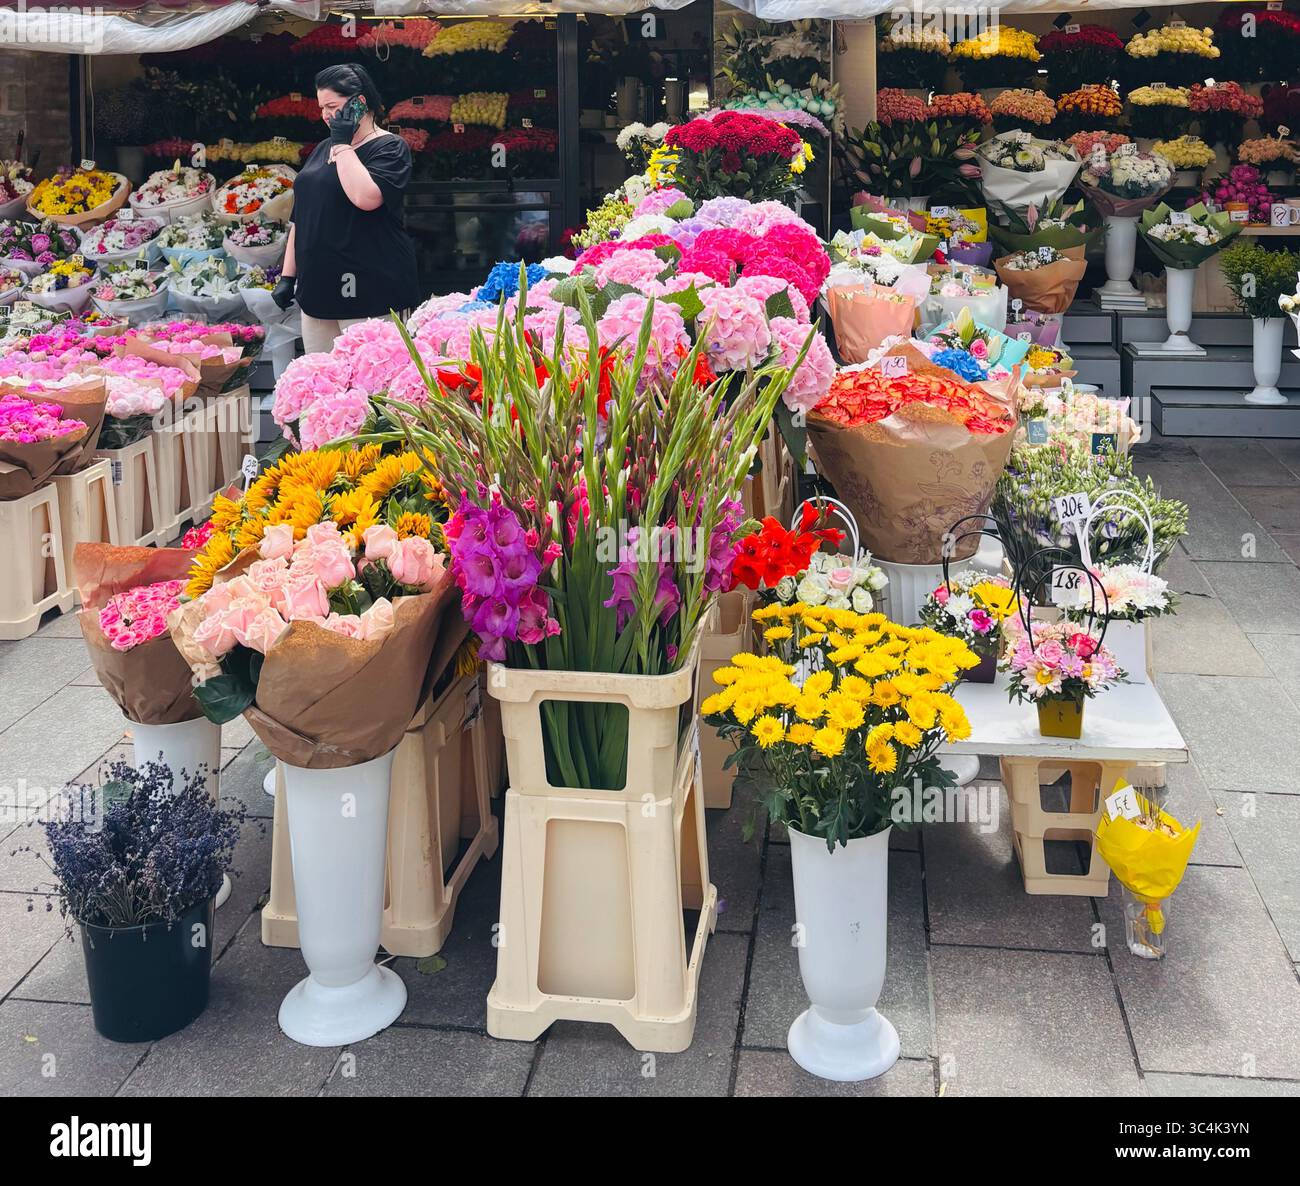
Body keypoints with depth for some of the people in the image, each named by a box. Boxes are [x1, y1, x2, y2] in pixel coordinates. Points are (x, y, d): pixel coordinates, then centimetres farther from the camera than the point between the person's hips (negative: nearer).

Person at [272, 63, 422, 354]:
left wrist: (342, 144, -12)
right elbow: (300, 217, 23)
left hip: (370, 294, -7)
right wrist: (288, 276, 17)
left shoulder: (389, 147, -3)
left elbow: (365, 197, -23)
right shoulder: (323, 149, 19)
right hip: (318, 290, 7)